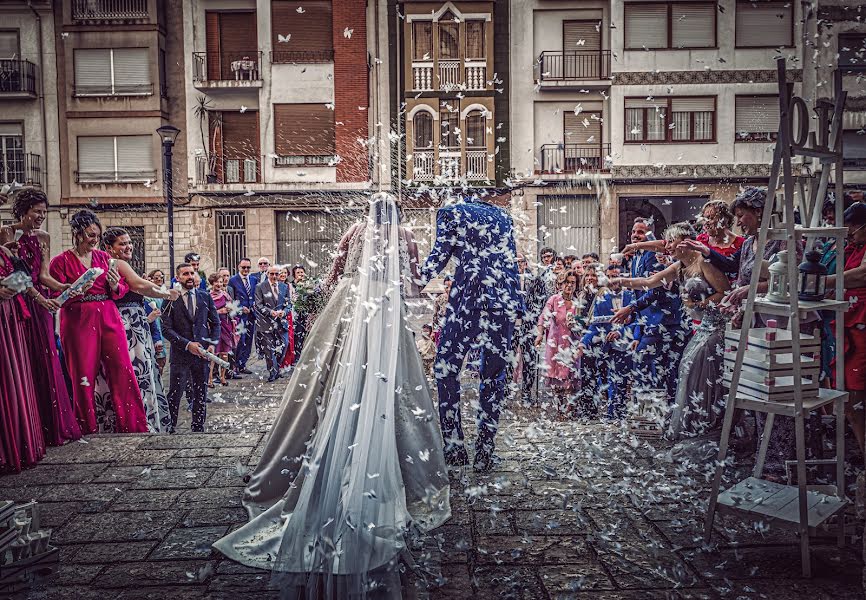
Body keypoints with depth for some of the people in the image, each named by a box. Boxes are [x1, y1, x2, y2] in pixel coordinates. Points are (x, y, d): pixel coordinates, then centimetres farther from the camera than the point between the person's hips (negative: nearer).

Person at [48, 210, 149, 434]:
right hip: (78, 321, -3)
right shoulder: (60, 261, 2)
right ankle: (88, 429, 14)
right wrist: (77, 290, -19)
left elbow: (124, 287, 15)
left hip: (108, 318, 3)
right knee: (84, 375, 1)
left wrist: (115, 286, -7)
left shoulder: (104, 257, 13)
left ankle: (132, 424, 4)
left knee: (122, 370, -3)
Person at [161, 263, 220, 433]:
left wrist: (213, 344, -3)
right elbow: (166, 329, -6)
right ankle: (171, 427, 12)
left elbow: (215, 323, 11)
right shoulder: (171, 300, -1)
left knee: (201, 394, 8)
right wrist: (187, 344, -15)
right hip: (180, 354, -3)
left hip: (202, 352, 3)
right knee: (175, 394, -1)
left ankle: (198, 428, 18)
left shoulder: (205, 297, 8)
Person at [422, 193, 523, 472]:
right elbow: (510, 260, 18)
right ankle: (485, 453, 10)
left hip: (470, 293, -4)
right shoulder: (502, 215, 23)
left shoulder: (451, 212, 11)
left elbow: (440, 254, 4)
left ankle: (454, 447, 1)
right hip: (505, 298, 4)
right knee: (494, 373, 9)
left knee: (447, 366, 5)